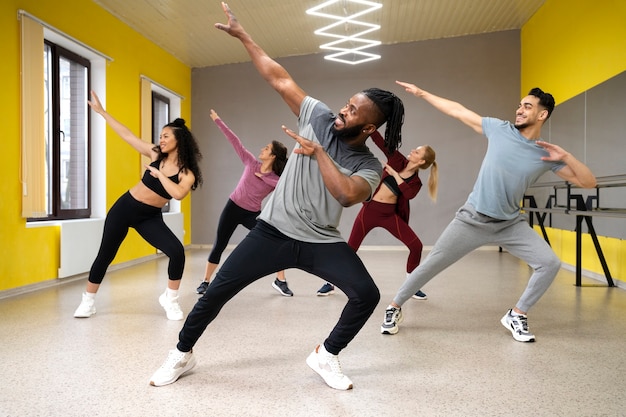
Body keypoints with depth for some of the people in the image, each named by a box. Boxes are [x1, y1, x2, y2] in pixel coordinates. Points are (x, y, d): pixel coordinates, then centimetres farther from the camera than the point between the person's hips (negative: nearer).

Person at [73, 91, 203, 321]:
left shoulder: (187, 174, -12)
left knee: (177, 252, -21)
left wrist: (158, 173, -22)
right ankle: (88, 301, 29)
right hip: (125, 207, 2)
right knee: (105, 255, 8)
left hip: (150, 218, -1)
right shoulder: (155, 155, -4)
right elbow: (127, 135, 1)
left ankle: (170, 299, 1)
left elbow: (178, 193, -32)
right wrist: (101, 111, 4)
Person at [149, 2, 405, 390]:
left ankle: (326, 355, 9)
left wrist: (318, 152, -23)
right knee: (218, 290, 1)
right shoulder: (319, 117, -3)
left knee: (367, 295, -17)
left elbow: (347, 193, -30)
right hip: (274, 230, 1)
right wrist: (242, 34, 0)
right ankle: (183, 354, 26)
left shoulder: (370, 166, -8)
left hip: (322, 242, 0)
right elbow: (279, 79, -1)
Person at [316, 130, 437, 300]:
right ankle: (331, 283, 18)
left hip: (390, 214, 1)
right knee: (350, 248, 1)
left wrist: (395, 174, -21)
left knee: (416, 246, -8)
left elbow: (409, 194, -24)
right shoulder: (398, 161, -1)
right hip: (370, 209, -1)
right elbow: (380, 142, -11)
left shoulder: (415, 182, -1)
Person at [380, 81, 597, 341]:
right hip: (472, 219, -2)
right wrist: (421, 93, 5)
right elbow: (458, 111, 2)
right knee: (430, 266, 0)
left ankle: (516, 316, 10)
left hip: (511, 224, 2)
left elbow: (588, 183, -3)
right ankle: (394, 308, 19)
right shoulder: (499, 129, -4)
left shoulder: (547, 156, -3)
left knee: (550, 263, -11)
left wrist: (566, 157, -18)